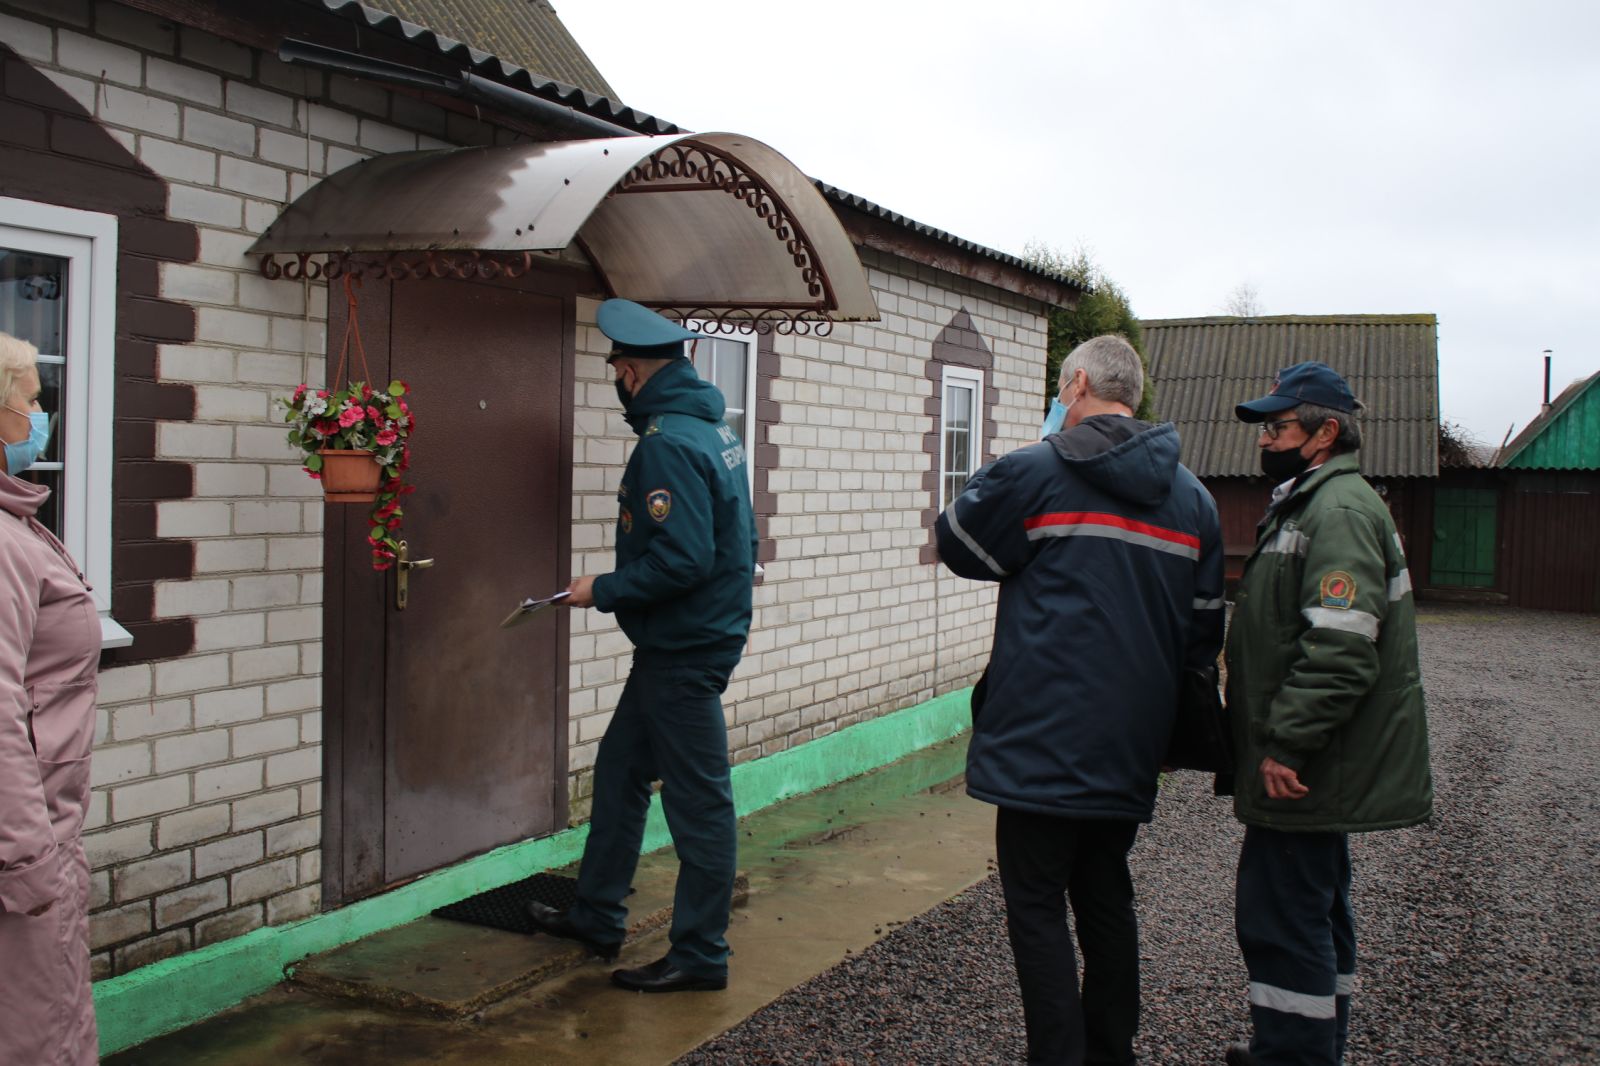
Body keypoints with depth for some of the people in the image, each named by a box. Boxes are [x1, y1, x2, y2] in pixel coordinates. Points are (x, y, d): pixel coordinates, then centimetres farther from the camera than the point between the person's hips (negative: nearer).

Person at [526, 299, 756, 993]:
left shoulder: (669, 443, -21)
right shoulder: (711, 427, 10)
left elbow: (681, 559, -28)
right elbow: (733, 542, 17)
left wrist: (602, 591, -15)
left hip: (685, 651, -11)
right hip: (684, 641, 11)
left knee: (698, 803, 0)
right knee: (619, 773, 20)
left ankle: (700, 956, 13)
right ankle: (596, 917, 33)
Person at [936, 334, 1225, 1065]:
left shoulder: (1035, 473, -10)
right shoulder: (1193, 498, 8)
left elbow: (956, 544, 5)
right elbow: (1203, 632, 12)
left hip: (1044, 743, -6)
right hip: (1131, 749, 6)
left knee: (1037, 908, 2)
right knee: (1106, 902, 18)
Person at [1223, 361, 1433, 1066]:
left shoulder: (1340, 511, -18)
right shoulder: (1310, 503, 17)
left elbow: (1340, 650, -28)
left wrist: (1285, 743, -26)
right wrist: (1280, 740, 23)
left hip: (1303, 770, -11)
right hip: (1316, 765, 11)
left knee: (1279, 919, -6)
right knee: (1316, 911, 20)